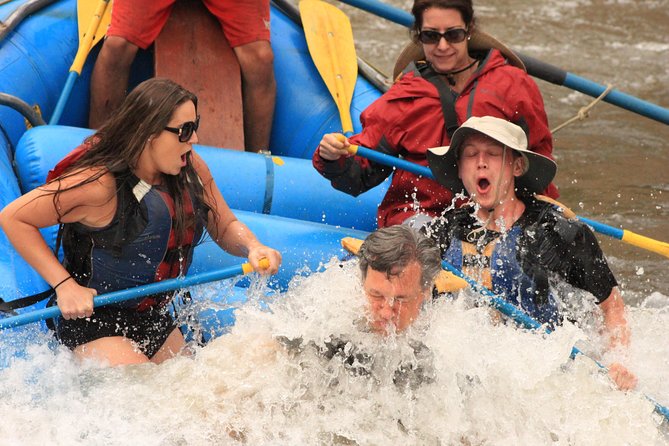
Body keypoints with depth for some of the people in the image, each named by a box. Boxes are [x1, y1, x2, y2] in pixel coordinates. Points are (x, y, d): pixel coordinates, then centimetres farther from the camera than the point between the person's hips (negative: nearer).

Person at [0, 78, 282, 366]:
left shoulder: (191, 168, -5)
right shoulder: (100, 185, -26)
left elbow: (225, 227, 8)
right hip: (94, 321, -7)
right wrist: (65, 285, -25)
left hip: (154, 319, 8)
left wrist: (252, 248, -16)